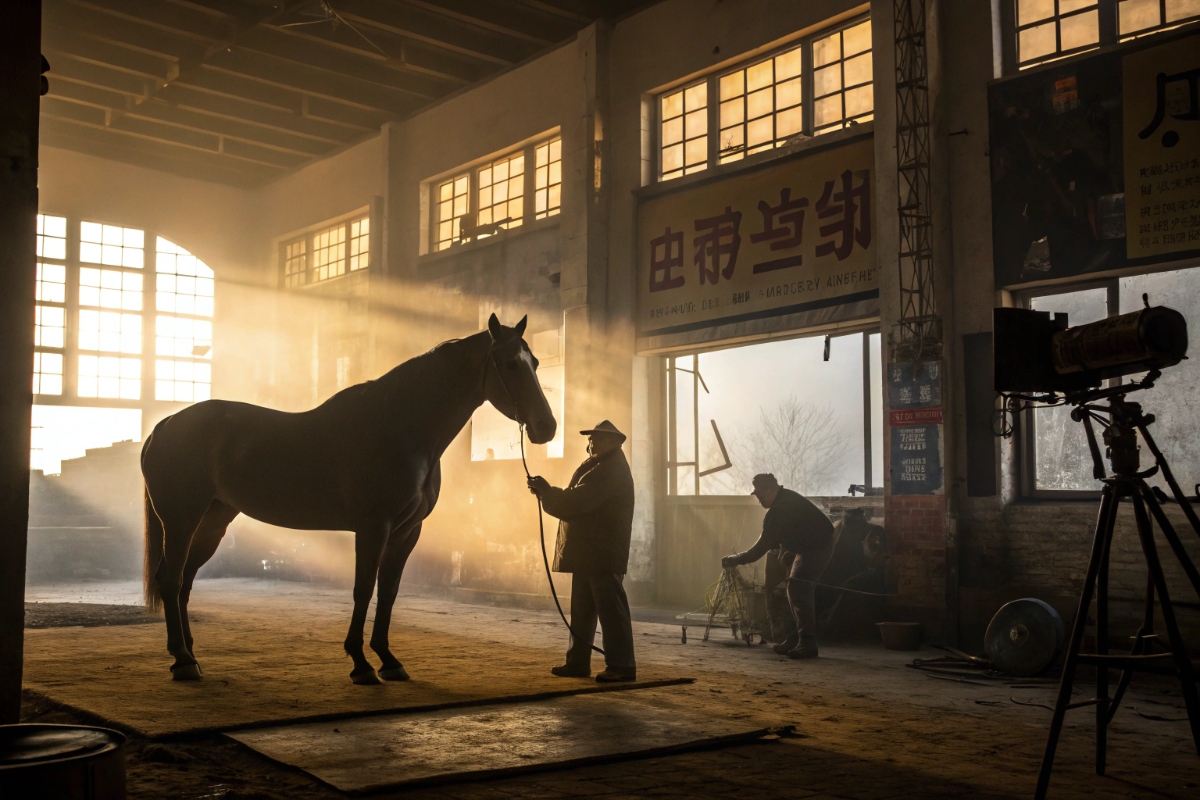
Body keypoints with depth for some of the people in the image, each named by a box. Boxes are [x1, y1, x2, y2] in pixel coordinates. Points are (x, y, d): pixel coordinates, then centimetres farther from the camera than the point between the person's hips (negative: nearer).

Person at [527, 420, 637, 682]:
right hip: (588, 552, 10)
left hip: (603, 553, -10)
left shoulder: (612, 470, -13)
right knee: (582, 610, 13)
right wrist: (547, 492, 1)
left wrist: (546, 490, -9)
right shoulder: (597, 467, 21)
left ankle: (622, 665, -6)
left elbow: (578, 501, -20)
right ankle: (578, 662, 19)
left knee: (610, 608, -8)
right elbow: (574, 503, 17)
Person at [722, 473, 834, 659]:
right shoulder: (785, 498, 6)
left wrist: (734, 560, -14)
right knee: (797, 590, 12)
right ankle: (799, 637, 16)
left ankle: (807, 644, -16)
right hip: (812, 545, 11)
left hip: (817, 546, -11)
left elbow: (761, 547, -23)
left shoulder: (779, 511, -26)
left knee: (799, 591, -16)